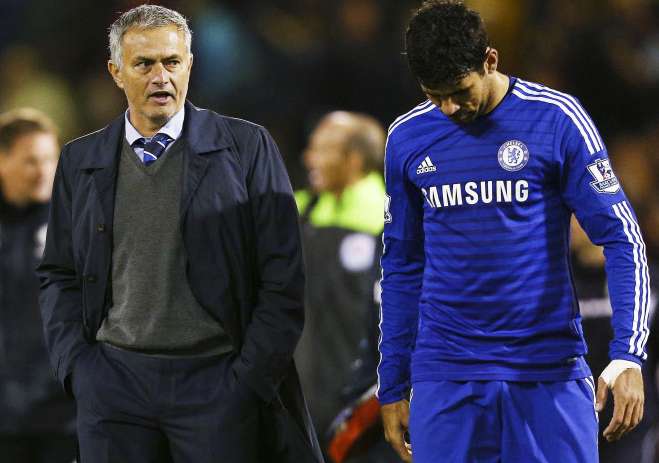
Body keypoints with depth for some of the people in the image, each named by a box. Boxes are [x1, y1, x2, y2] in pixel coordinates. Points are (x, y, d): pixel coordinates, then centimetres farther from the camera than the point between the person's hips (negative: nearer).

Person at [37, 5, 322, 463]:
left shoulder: (246, 147, 2)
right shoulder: (80, 161, 11)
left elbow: (281, 278, 0)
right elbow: (59, 275, 15)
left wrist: (249, 380, -6)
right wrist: (77, 366, 2)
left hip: (217, 384, -2)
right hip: (114, 384, 2)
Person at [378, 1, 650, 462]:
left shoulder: (556, 120, -5)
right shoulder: (408, 139, 6)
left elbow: (621, 239, -4)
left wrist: (627, 355, -16)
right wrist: (392, 387, 14)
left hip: (550, 372, -2)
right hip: (444, 380, 2)